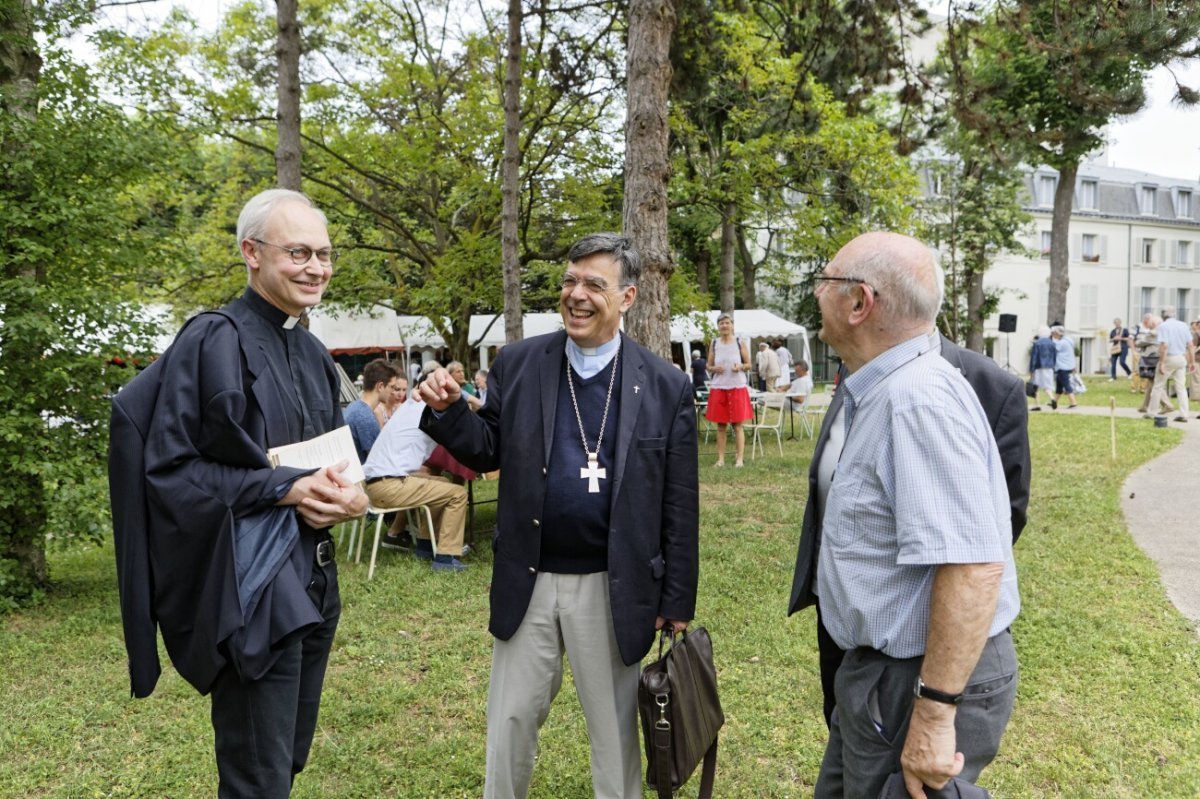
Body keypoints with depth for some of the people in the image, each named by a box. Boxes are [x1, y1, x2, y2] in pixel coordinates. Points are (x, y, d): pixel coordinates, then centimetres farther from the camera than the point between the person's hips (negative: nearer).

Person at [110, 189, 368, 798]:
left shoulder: (313, 354, 11)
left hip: (311, 582, 8)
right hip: (250, 588, -7)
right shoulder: (213, 341, -12)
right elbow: (168, 467, -14)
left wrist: (348, 494, -4)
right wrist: (283, 488, -21)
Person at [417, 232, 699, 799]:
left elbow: (679, 506, -3)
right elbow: (489, 452, 5)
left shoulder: (666, 387, -6)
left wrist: (677, 602, -2)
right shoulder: (517, 365, -1)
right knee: (511, 721, 17)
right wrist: (448, 411, -15)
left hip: (614, 587, -2)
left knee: (615, 726, 15)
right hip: (528, 581, 2)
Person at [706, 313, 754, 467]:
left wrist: (741, 366, -14)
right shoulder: (714, 344, 6)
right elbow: (708, 365, 11)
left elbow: (749, 364, 8)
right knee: (720, 425, 4)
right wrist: (714, 368, -11)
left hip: (737, 387, -1)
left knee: (738, 425, -1)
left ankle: (740, 459, 1)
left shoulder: (740, 343, 2)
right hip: (718, 388, 1)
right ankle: (721, 458, 10)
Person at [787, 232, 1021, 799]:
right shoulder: (871, 387, 4)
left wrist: (935, 715, -28)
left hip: (920, 681, -9)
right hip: (871, 666, 9)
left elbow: (974, 567, -33)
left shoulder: (920, 397, -27)